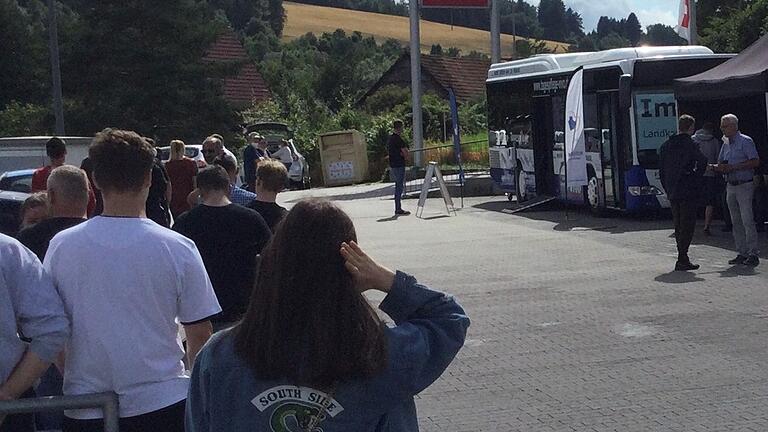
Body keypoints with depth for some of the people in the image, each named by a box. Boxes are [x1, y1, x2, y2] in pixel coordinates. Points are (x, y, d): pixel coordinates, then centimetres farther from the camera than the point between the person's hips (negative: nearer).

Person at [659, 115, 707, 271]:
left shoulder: (665, 146, 11)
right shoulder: (690, 145, -9)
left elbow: (661, 171, 13)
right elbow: (702, 161, -21)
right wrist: (697, 176, -5)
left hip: (672, 193, 6)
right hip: (688, 192, -6)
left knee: (678, 225, 14)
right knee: (687, 225, -3)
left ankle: (683, 258, 19)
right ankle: (682, 261, -7)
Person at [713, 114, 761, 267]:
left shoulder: (745, 141, -6)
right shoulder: (726, 145, 16)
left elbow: (755, 162, -14)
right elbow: (720, 165, 20)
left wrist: (734, 167, -18)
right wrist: (712, 167, -3)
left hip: (744, 185, -7)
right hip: (731, 186, 7)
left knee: (747, 220, -10)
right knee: (736, 222, 7)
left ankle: (753, 253, -8)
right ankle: (742, 253, 11)